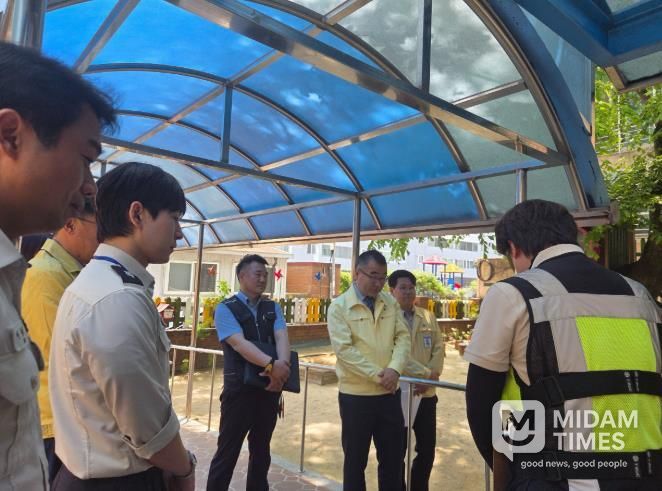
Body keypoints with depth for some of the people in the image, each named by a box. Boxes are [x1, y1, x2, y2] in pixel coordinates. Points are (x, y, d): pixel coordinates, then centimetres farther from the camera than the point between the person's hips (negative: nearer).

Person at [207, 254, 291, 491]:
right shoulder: (226, 308, -8)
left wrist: (283, 364, -27)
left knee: (261, 450, 19)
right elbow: (239, 343, -21)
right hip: (239, 389, -5)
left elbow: (282, 337, -7)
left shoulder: (273, 308, 8)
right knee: (228, 451, 6)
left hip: (269, 388, 5)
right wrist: (271, 364, -33)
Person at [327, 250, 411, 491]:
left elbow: (403, 337, 1)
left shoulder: (390, 303, 5)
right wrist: (377, 374, -18)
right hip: (356, 394, -4)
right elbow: (344, 349, -16)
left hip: (390, 393, 4)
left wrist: (394, 369, -16)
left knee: (393, 458, 16)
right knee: (355, 459, 12)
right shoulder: (339, 307, -8)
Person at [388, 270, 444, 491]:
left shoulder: (428, 317, 10)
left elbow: (438, 347, 6)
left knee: (427, 448, 14)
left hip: (426, 392, 5)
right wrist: (425, 373, -16)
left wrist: (432, 374, -10)